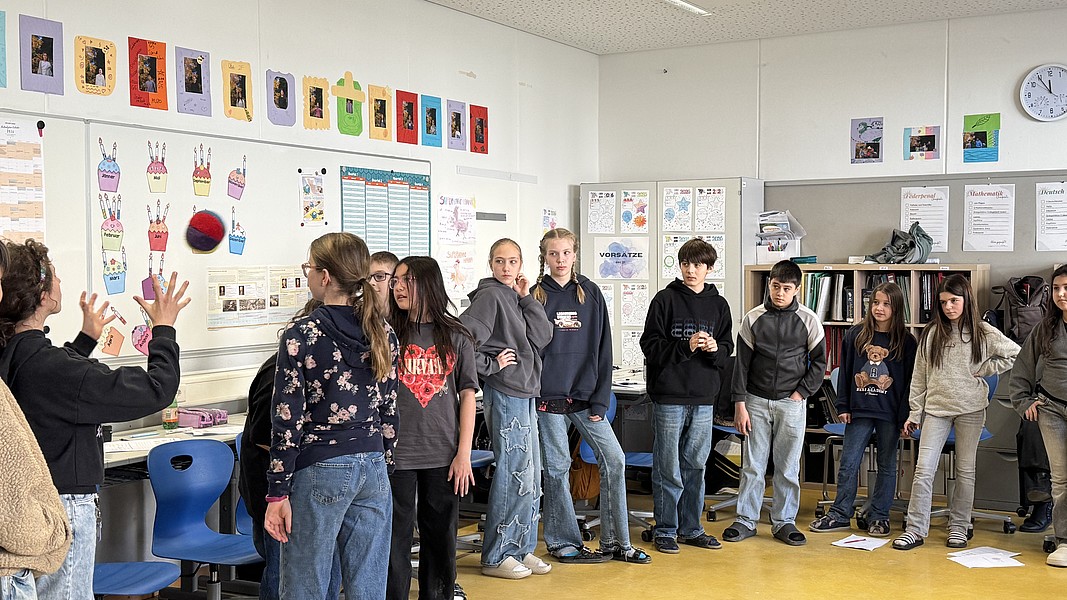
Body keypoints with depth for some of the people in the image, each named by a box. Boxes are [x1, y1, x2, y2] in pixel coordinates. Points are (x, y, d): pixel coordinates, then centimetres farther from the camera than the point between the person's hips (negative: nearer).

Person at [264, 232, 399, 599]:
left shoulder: (301, 336, -10)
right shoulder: (383, 334, 4)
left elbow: (288, 420, -10)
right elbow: (389, 411, 9)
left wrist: (277, 493, -6)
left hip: (321, 472, -5)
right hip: (374, 469, 5)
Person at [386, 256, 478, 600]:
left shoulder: (456, 338, 3)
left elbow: (467, 396, 4)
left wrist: (464, 454, -1)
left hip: (443, 456, 1)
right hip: (396, 454, -1)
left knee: (441, 539, 10)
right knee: (396, 539, 4)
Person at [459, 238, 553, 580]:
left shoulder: (516, 299, 16)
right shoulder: (489, 296, -10)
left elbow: (543, 337, 5)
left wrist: (526, 297, 0)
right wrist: (491, 366, -13)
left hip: (525, 393, 9)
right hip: (504, 394, -9)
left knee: (530, 474, 12)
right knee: (516, 472, -7)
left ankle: (522, 549, 22)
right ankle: (496, 557, 3)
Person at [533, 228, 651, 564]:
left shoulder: (591, 294, 6)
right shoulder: (536, 296, 1)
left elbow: (602, 349, 5)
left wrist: (601, 399, -1)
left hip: (586, 395, 3)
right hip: (548, 397, -2)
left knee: (614, 459, -2)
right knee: (557, 468, 3)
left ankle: (616, 542, 8)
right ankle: (563, 542, 15)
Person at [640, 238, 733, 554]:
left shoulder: (718, 304, 10)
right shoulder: (665, 299, -2)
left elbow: (728, 349, 12)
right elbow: (651, 345, -6)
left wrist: (715, 348, -10)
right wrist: (686, 346, -18)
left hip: (704, 397, 4)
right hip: (669, 396, -4)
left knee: (695, 465, 11)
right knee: (668, 467, 1)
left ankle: (691, 528, 21)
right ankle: (665, 530, 11)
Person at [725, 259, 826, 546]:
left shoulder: (808, 320, -2)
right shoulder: (753, 318, -1)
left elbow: (819, 362, 5)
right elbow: (742, 363, 0)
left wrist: (801, 393, -4)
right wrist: (739, 404, -3)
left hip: (792, 403, 0)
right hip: (757, 401, 1)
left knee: (788, 467, 5)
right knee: (753, 464, 5)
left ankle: (784, 522, 16)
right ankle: (746, 520, 14)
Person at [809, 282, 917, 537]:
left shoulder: (906, 341, -1)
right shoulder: (855, 335, 4)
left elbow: (910, 380, -2)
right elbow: (844, 373, 7)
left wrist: (905, 416, -7)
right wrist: (843, 407, 1)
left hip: (889, 413, -1)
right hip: (859, 411, 1)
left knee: (886, 466, 9)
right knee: (848, 464, 4)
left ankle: (879, 516, 18)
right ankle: (840, 514, 12)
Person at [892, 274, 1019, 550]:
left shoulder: (983, 333, 0)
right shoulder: (931, 333, 2)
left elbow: (1015, 353, 8)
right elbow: (919, 376, 6)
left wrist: (985, 369, -2)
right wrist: (914, 413, 5)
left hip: (970, 408, -1)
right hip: (936, 408, 1)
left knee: (965, 471, 8)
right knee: (923, 470, -5)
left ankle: (959, 527, 20)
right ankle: (915, 529, 1)